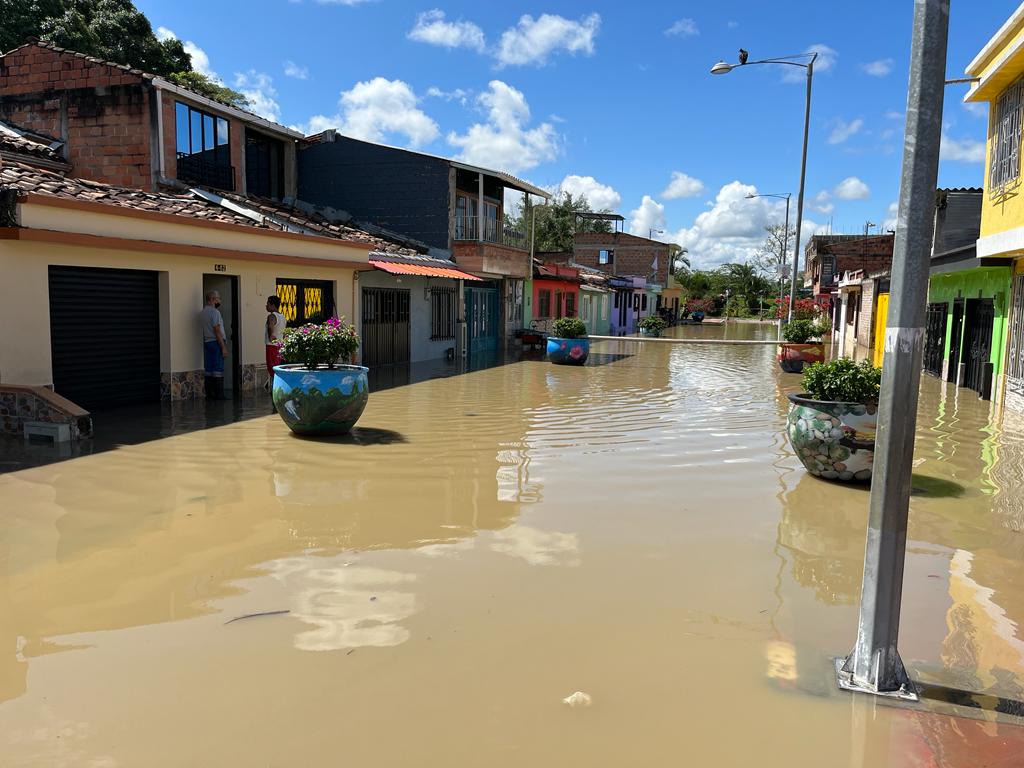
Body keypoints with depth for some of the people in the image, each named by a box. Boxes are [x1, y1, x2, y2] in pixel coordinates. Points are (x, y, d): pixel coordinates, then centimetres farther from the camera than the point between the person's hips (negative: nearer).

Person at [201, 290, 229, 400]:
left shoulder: (203, 312, 15)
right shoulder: (214, 312, -12)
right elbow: (217, 330, -17)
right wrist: (223, 347, -17)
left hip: (206, 342, 9)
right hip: (216, 342, -9)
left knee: (208, 369, 10)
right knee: (218, 370, -7)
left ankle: (209, 394, 13)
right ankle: (219, 394, -7)